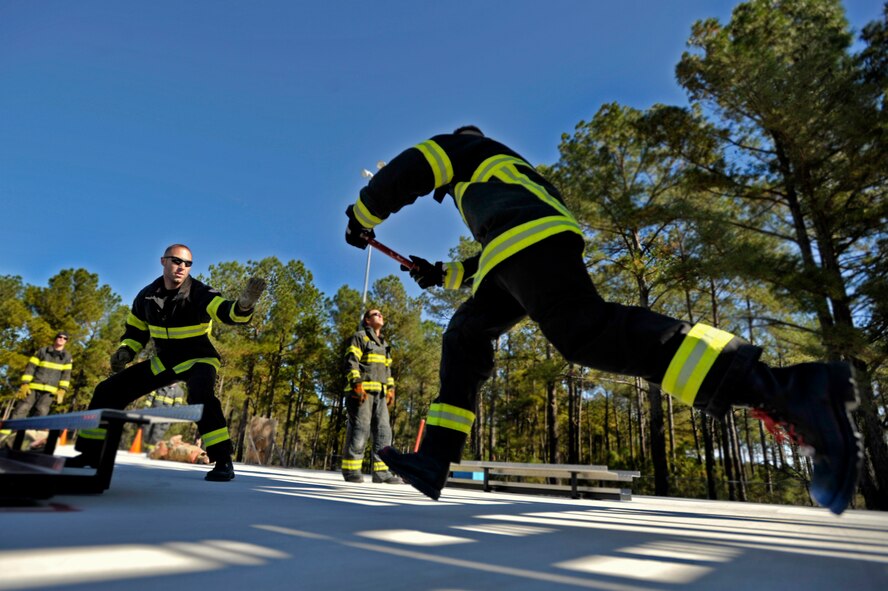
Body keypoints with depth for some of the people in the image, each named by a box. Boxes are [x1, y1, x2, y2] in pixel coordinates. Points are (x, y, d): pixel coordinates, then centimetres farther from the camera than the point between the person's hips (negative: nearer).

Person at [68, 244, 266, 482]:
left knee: (200, 395, -37)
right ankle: (91, 452, 23)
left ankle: (223, 461, -29)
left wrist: (244, 304, -63)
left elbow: (229, 313, -40)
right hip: (162, 362, 6)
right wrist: (124, 351, -6)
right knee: (108, 391, 3)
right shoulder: (147, 296, -3)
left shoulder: (200, 294, -21)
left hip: (198, 359, -6)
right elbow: (136, 330, 13)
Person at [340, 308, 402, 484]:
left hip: (380, 393, 7)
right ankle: (350, 470, -2)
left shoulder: (384, 343, 26)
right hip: (363, 390, -7)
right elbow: (351, 361, -8)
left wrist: (391, 388, 14)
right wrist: (357, 384, -19)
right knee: (360, 429, -10)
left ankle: (381, 471, 3)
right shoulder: (360, 337, 3)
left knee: (383, 430, 1)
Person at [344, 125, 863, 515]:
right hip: (521, 252, 9)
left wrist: (362, 218, 31)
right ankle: (434, 461, 5)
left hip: (527, 235, -9)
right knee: (465, 336, 12)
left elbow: (402, 174, 15)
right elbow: (492, 256, 44)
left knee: (585, 329, -29)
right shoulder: (506, 173, 47)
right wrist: (442, 273, 46)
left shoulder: (462, 148, 27)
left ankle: (786, 389, -37)